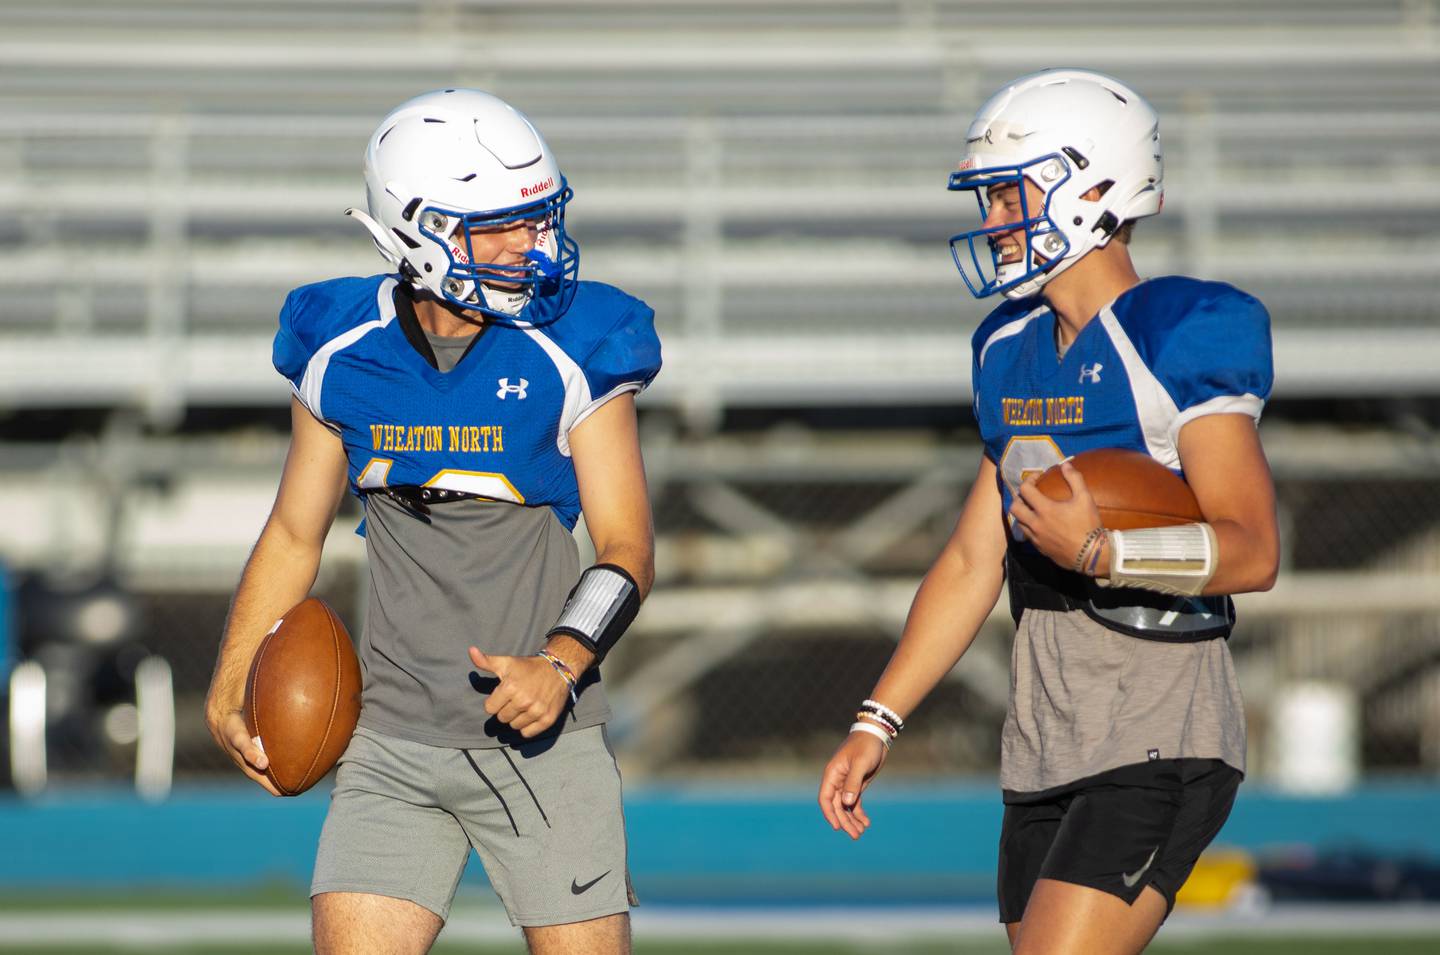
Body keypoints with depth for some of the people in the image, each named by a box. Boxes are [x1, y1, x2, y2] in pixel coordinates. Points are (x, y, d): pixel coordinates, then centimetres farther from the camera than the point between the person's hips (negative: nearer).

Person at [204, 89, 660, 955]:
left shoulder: (572, 355, -6)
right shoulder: (341, 355, 1)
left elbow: (627, 548, -6)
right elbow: (295, 535, 12)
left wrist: (561, 665, -23)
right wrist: (231, 688, 3)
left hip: (539, 736, -2)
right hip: (395, 744, 2)